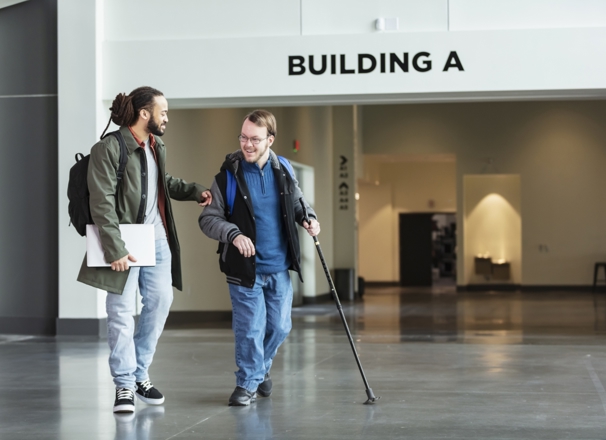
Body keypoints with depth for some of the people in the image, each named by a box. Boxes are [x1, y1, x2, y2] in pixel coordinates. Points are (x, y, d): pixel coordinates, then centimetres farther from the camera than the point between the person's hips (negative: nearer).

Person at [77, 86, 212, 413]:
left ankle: (140, 373, 21)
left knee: (160, 301, 6)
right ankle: (124, 384, 7)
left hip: (157, 239, 7)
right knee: (122, 311, -3)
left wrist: (195, 191, 11)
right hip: (125, 242, -7)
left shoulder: (156, 147, 10)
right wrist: (115, 249, -21)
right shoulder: (109, 148, -13)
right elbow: (102, 204, -16)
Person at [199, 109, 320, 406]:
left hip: (279, 267, 4)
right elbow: (208, 219, -8)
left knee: (280, 327, 12)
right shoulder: (228, 175, -10)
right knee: (250, 328, -2)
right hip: (244, 268, -4)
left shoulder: (283, 170, 2)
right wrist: (233, 234, -24)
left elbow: (297, 202, 19)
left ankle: (261, 368, 37)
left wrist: (308, 218, -2)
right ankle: (248, 383, 15)